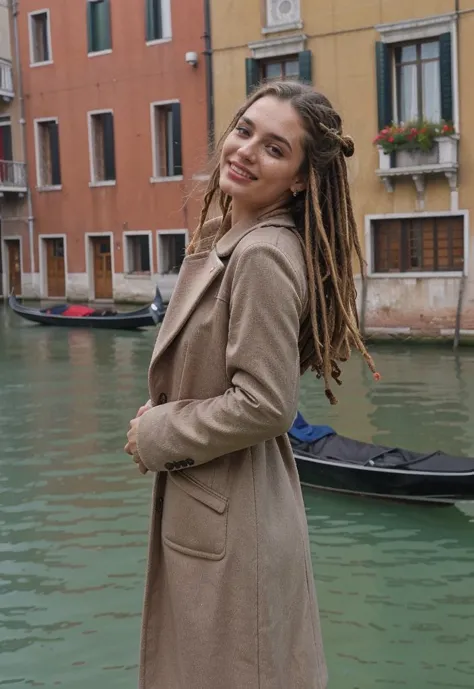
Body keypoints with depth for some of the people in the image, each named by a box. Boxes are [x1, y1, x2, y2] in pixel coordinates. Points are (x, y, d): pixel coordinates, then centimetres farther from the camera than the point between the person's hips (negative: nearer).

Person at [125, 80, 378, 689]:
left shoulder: (264, 255, -23)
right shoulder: (226, 238, 7)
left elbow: (264, 406, -25)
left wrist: (156, 436, -13)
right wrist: (160, 414, 2)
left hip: (231, 519, -9)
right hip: (202, 503, 9)